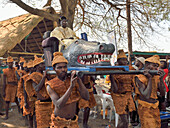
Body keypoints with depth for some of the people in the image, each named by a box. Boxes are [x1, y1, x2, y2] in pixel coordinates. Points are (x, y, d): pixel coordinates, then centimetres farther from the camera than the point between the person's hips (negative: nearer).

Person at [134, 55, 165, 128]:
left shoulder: (156, 77, 5)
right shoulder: (140, 78, -14)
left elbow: (162, 94, -2)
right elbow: (146, 96, -23)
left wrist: (161, 79, -13)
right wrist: (150, 79, -22)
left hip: (155, 108, 7)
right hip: (145, 109, -7)